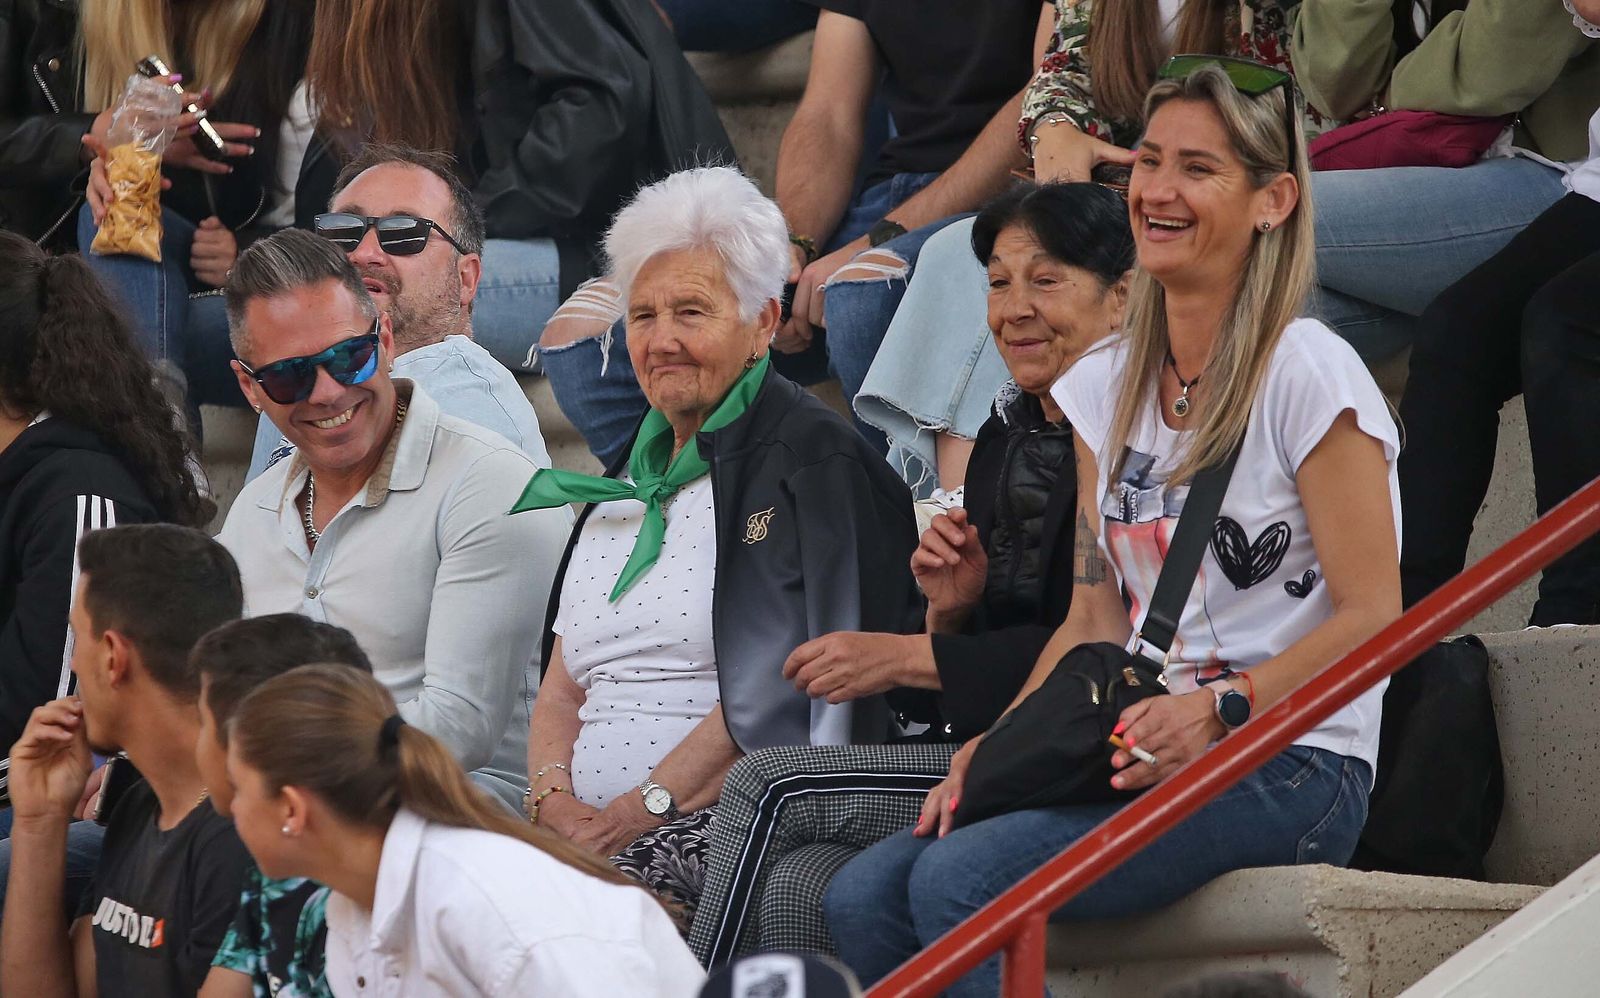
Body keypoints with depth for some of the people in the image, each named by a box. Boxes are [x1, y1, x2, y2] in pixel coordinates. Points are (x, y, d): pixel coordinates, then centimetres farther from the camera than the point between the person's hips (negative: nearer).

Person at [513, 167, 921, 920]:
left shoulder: (811, 460, 1)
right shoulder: (625, 482, 26)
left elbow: (777, 691, -10)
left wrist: (641, 810, -15)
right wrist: (553, 799, -1)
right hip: (589, 830, 7)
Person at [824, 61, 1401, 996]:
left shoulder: (1308, 374, -7)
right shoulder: (1106, 389, 15)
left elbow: (1372, 618, -10)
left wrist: (1219, 710, -23)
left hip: (1288, 768, -7)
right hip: (1141, 753, 7)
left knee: (959, 879, -27)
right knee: (860, 899, -15)